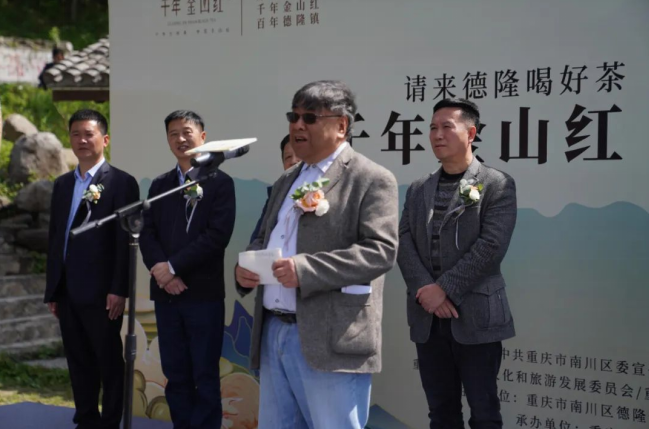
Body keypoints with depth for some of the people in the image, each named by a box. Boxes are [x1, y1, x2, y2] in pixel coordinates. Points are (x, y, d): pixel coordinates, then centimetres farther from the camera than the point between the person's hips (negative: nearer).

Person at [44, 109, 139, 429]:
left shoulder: (121, 182, -4)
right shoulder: (62, 184, 15)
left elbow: (125, 240, -10)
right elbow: (55, 237, 14)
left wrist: (118, 289, -16)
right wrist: (52, 290, 11)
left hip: (101, 292, -6)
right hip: (67, 291, 6)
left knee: (109, 361, 4)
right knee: (78, 362, 12)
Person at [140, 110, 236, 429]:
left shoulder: (220, 182, -1)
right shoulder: (159, 185, 14)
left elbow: (217, 235, -12)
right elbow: (147, 233, 7)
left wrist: (173, 266, -14)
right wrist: (159, 269, -12)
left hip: (204, 293, -4)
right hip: (166, 293, 5)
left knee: (205, 375, 2)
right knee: (175, 374, 9)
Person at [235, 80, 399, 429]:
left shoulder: (371, 179, -7)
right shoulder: (287, 180, 19)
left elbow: (380, 250, -17)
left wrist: (305, 270, -24)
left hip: (330, 342, -8)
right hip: (273, 334, 8)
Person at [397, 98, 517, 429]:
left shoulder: (497, 185, -2)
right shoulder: (417, 190, 13)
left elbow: (491, 246, -13)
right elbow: (404, 244, 4)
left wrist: (444, 288, -16)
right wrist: (425, 291, -12)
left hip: (476, 317, -5)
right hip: (428, 318, 5)